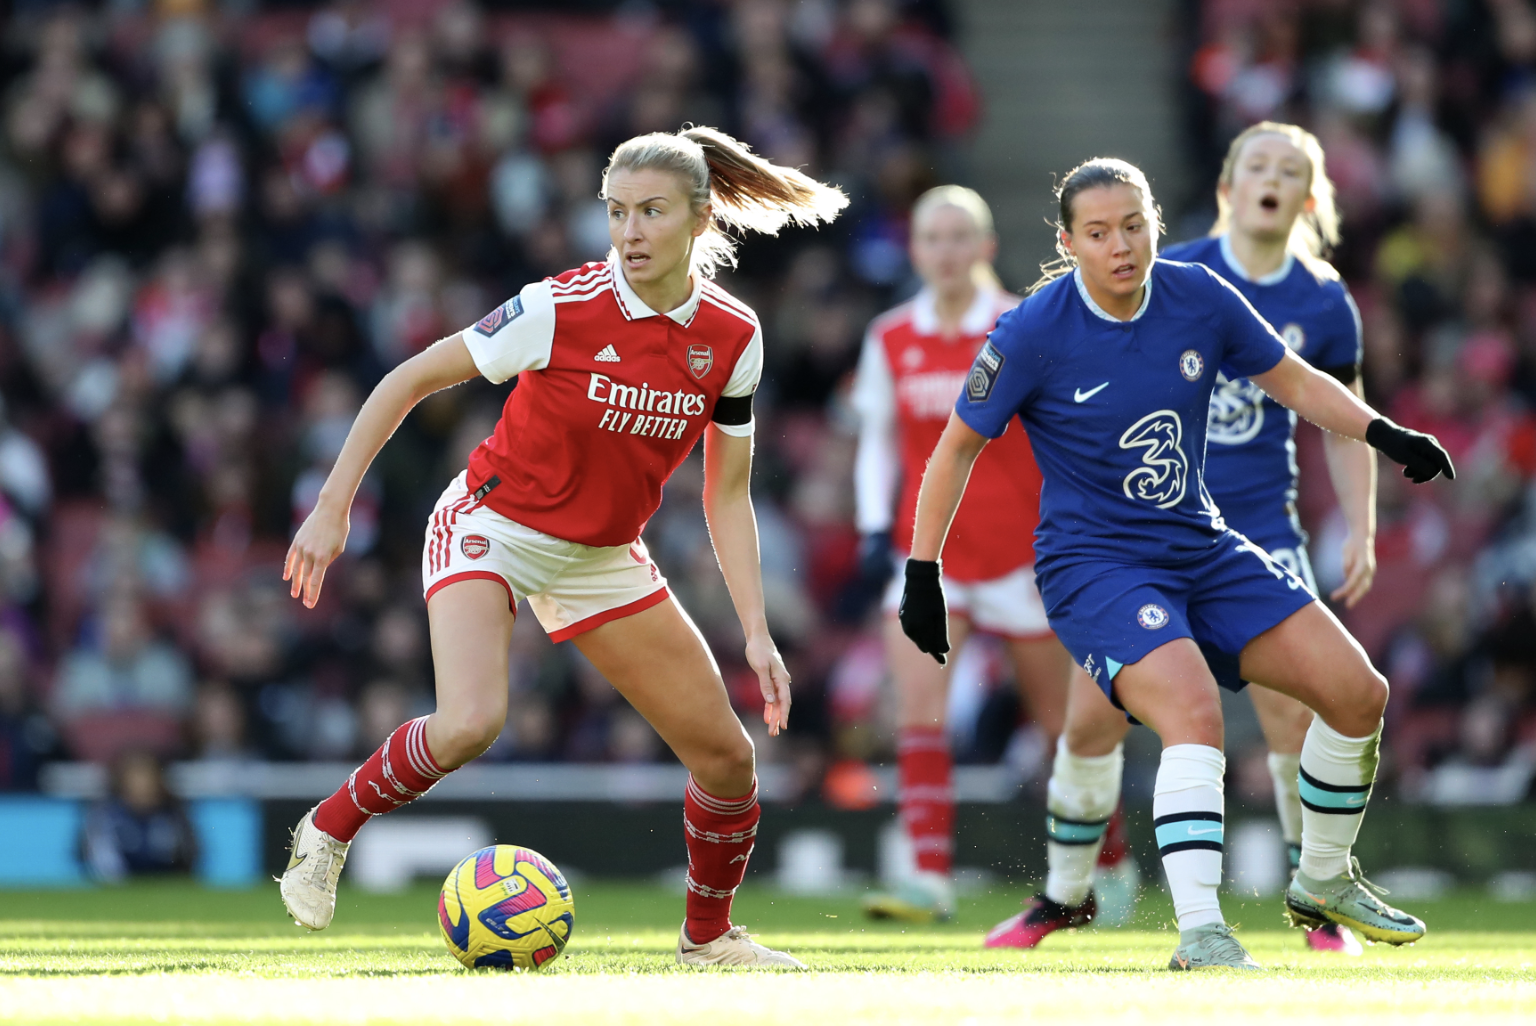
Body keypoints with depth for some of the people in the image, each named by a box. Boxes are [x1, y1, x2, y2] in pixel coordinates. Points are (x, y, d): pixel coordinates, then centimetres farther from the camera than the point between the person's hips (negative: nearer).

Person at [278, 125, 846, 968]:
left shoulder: (732, 338, -9)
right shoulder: (561, 308, -23)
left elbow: (727, 495, 1)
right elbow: (408, 381, -13)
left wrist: (756, 633, -5)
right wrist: (333, 507, -15)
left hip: (604, 558, 5)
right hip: (492, 529, -5)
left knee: (727, 757, 3)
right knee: (470, 723, -31)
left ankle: (708, 935, 29)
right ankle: (329, 829, -4)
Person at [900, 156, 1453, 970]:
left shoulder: (1200, 299, -4)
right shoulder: (1034, 332, -15)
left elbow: (1293, 381, 10)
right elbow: (959, 446, -4)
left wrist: (1385, 435, -3)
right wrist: (922, 575, -4)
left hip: (1203, 549, 6)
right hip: (1093, 561, -6)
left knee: (1356, 693, -1)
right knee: (1194, 715, -31)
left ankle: (1323, 882, 22)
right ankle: (1200, 936, -32)